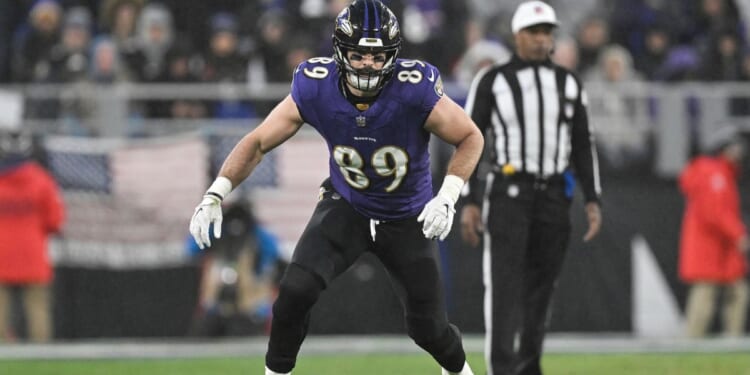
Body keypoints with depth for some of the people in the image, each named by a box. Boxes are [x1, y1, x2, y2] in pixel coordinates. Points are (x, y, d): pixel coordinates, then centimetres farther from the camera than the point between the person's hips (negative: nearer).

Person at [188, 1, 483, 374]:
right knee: (297, 289, -23)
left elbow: (470, 138, -14)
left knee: (428, 327, 6)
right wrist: (215, 194, -23)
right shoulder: (316, 89, -23)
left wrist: (446, 198, -26)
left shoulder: (414, 91, -29)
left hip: (406, 218, -1)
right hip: (346, 206, 1)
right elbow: (257, 142, -12)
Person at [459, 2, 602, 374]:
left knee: (540, 287, 6)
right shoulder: (492, 81, -1)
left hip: (553, 198, 4)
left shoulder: (568, 83, 11)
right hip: (507, 195, -4)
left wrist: (592, 200, 4)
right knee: (505, 284, -13)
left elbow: (583, 145, 13)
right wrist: (468, 202, -8)